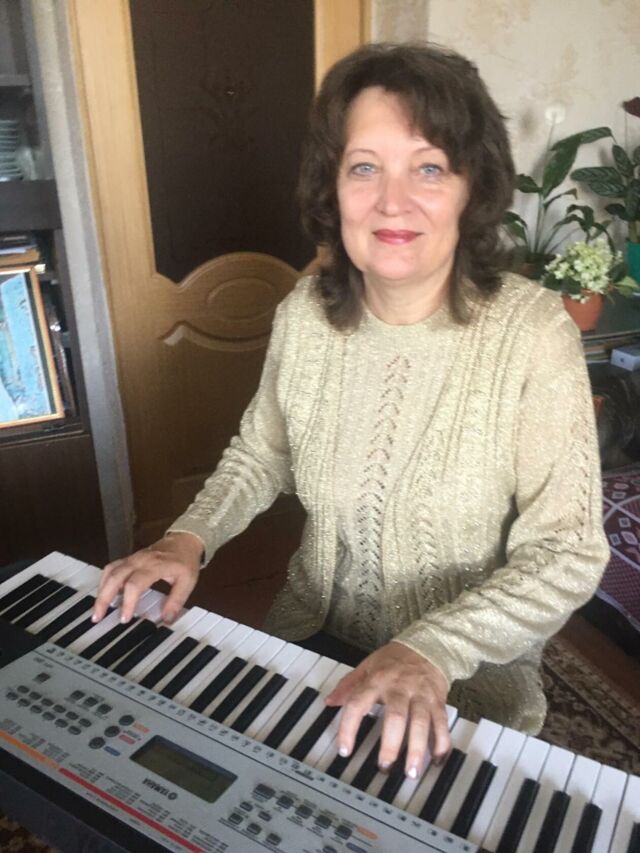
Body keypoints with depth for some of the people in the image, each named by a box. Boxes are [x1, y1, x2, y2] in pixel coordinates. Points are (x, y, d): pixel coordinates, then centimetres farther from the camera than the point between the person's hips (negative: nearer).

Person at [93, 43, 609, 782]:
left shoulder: (533, 334, -21)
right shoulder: (304, 313, -9)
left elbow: (568, 553, -18)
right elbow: (260, 453, 7)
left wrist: (434, 650, -31)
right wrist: (190, 538, -9)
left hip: (470, 676, -3)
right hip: (312, 637, 4)